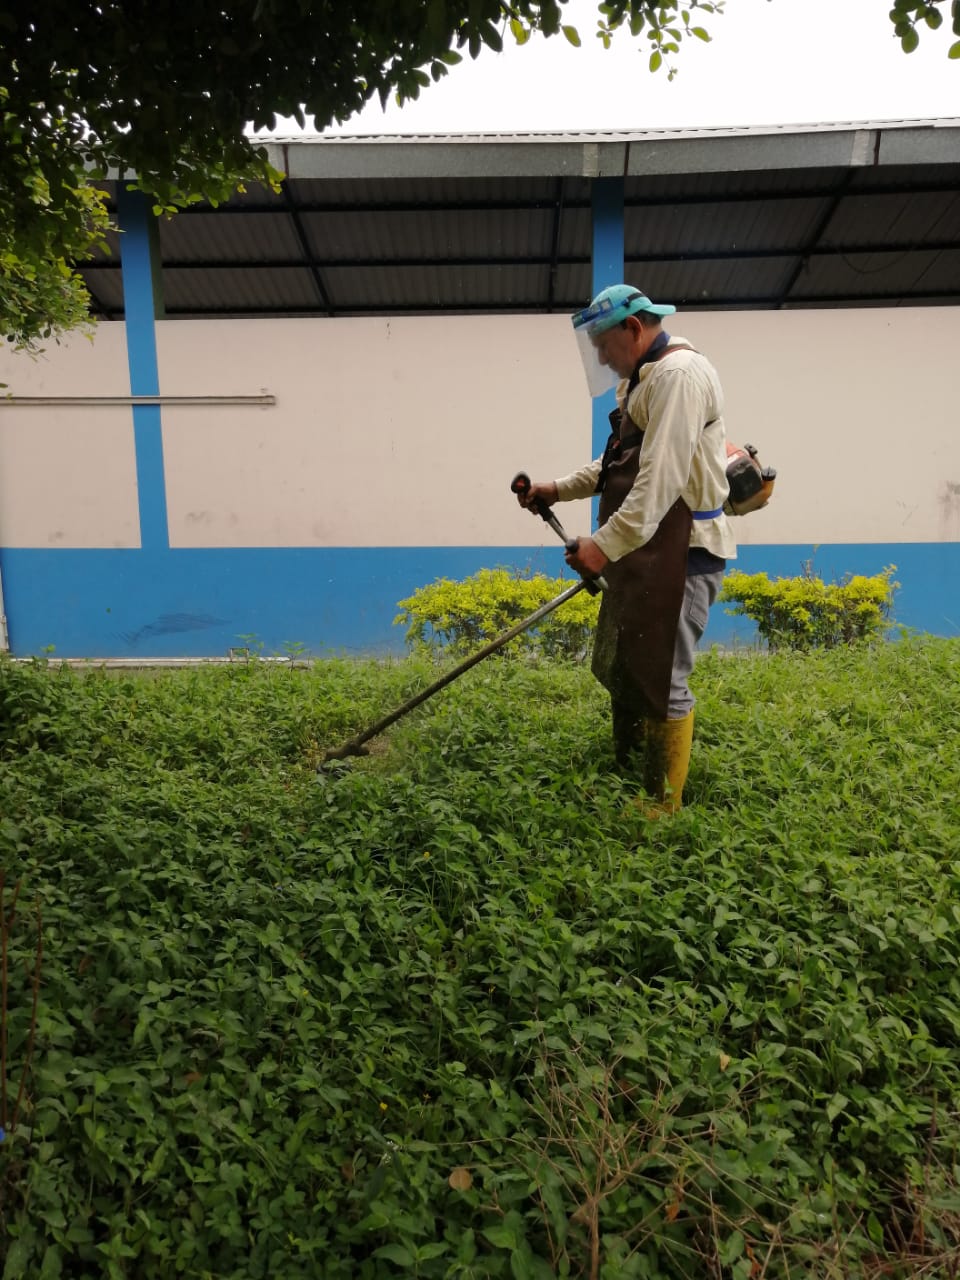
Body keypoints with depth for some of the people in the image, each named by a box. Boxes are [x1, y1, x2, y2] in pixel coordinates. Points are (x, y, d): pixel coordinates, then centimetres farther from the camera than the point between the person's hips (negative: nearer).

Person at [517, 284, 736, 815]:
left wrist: (606, 544, -27)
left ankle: (663, 805, 9)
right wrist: (560, 488, 17)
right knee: (618, 670, 16)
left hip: (678, 552, -11)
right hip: (642, 552, 11)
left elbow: (662, 476, -24)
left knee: (660, 680, -5)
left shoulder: (679, 374, -13)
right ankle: (625, 779, 31)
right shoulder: (643, 380, 20)